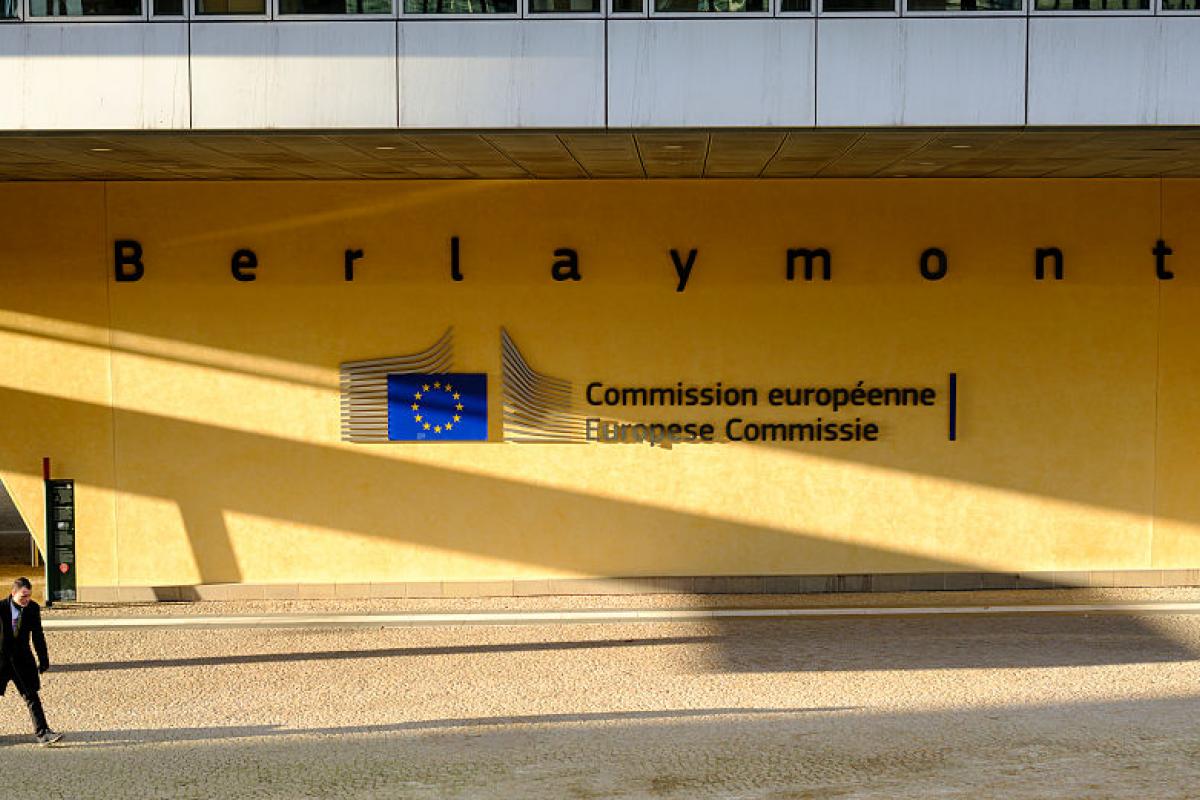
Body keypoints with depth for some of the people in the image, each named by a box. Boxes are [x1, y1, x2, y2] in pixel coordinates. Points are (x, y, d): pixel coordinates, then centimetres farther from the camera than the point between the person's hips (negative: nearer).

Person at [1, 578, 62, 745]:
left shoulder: (33, 609, -4)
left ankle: (42, 733, -3)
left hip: (22, 659, 3)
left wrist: (43, 659, 10)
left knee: (31, 696, -1)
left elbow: (37, 636, 7)